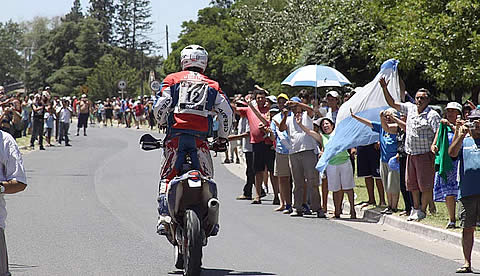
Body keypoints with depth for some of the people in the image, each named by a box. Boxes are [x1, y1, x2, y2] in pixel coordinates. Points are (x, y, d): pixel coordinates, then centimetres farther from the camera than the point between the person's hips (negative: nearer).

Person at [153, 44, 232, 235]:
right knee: (207, 179, 12)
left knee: (167, 177, 7)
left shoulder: (172, 80, 9)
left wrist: (162, 124, 17)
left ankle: (164, 216, -8)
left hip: (176, 136, -1)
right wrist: (222, 138, 19)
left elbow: (160, 107, -3)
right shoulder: (212, 85, 14)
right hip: (200, 139, 1)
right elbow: (226, 112, 7)